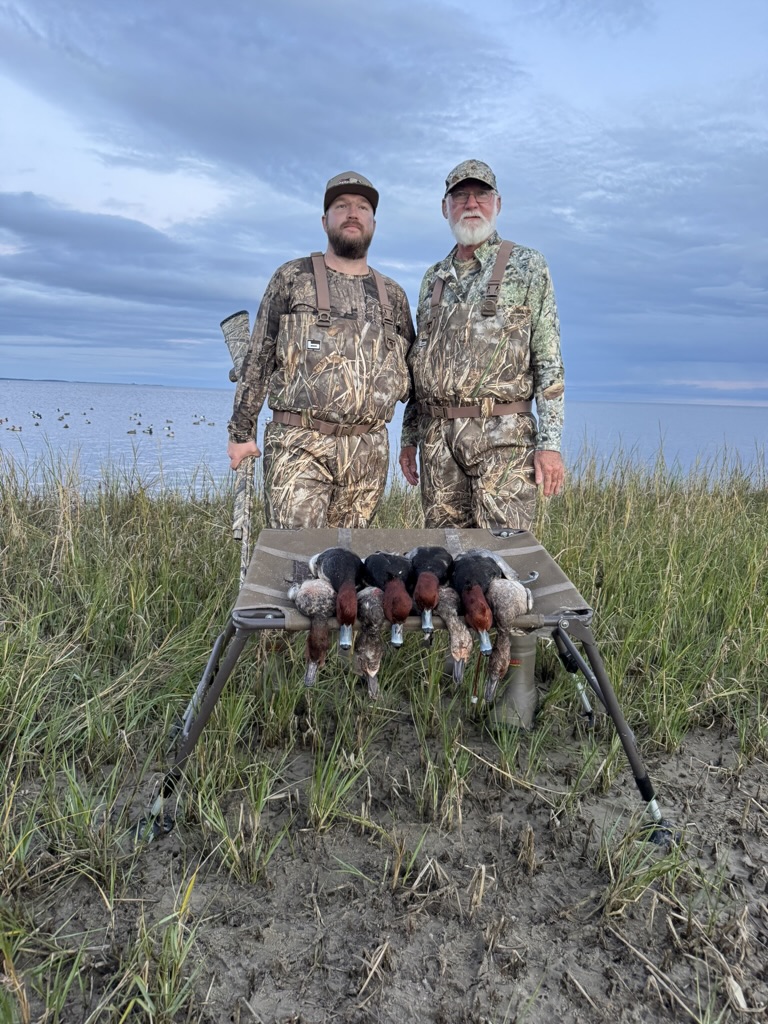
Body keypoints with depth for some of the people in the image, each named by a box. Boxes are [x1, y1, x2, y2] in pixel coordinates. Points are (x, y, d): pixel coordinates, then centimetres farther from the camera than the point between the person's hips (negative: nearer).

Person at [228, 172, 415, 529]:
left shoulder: (393, 295, 14)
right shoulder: (292, 279, 5)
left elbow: (412, 367, 21)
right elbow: (258, 361, 4)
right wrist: (241, 433, 0)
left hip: (368, 451, 4)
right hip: (300, 445, -3)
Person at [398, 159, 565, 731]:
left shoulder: (527, 267, 4)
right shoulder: (433, 279, 18)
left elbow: (549, 360, -3)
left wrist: (551, 442, -12)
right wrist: (409, 437, 15)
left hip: (501, 432, -5)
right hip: (438, 436, 5)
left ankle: (521, 683, 2)